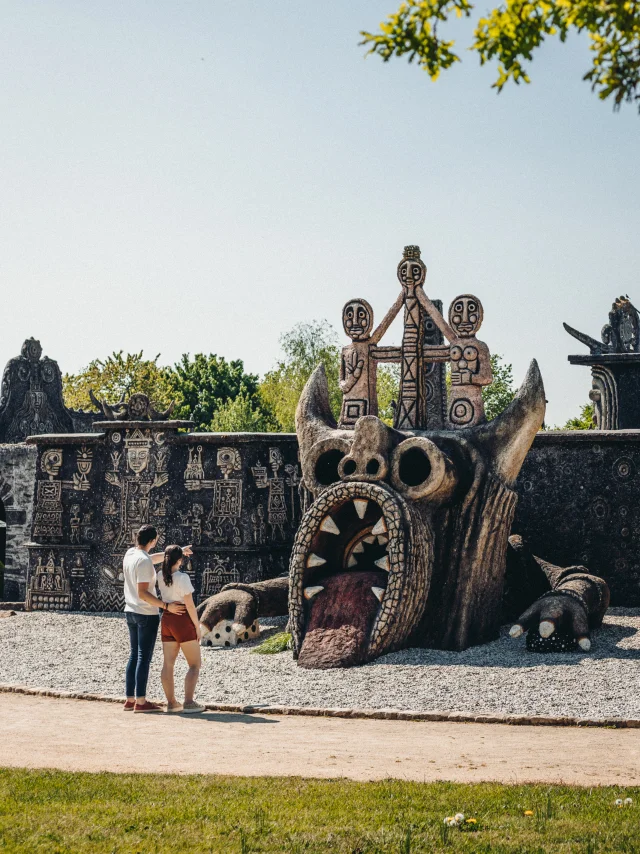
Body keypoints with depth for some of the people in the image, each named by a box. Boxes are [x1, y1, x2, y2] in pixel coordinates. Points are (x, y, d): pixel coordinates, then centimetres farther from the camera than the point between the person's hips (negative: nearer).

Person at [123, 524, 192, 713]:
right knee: (144, 657, -5)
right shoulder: (144, 561, -19)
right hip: (147, 614, -9)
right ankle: (140, 701, -4)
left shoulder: (130, 554, 7)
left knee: (134, 655, 13)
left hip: (131, 612, 9)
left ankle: (130, 699, 15)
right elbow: (143, 593, -22)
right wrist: (166, 606, -22)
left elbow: (155, 557, 24)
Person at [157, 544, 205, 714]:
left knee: (168, 663, 10)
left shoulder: (160, 576, 1)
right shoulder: (183, 577, -18)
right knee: (194, 664, 1)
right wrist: (197, 626, -8)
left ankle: (171, 702, 13)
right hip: (183, 620, -7)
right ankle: (188, 702, -9)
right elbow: (190, 605, -17)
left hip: (167, 619, 7)